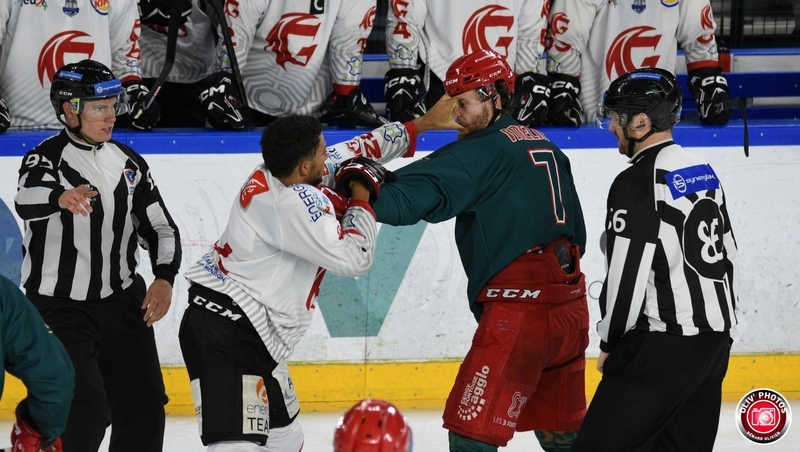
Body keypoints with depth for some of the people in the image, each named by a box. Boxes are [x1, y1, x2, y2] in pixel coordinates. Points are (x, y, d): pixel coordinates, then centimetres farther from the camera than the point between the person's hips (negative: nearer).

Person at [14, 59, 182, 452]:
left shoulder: (128, 162, 6)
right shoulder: (46, 158, -12)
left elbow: (159, 226, 10)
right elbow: (27, 201, -34)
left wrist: (164, 279, -8)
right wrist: (61, 197, -57)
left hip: (122, 302, 6)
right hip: (59, 306, -6)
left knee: (143, 405, 7)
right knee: (86, 411, -15)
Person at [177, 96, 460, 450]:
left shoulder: (278, 172, 4)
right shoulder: (293, 204, -22)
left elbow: (353, 152, 18)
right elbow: (353, 258, -17)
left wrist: (420, 125, 21)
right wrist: (361, 197, -2)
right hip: (225, 338, -11)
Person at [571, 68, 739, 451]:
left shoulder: (636, 183, -14)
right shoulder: (703, 171, 12)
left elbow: (627, 275, -16)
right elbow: (727, 255, 17)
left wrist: (611, 343, -4)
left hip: (664, 343, -9)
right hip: (716, 336, 9)